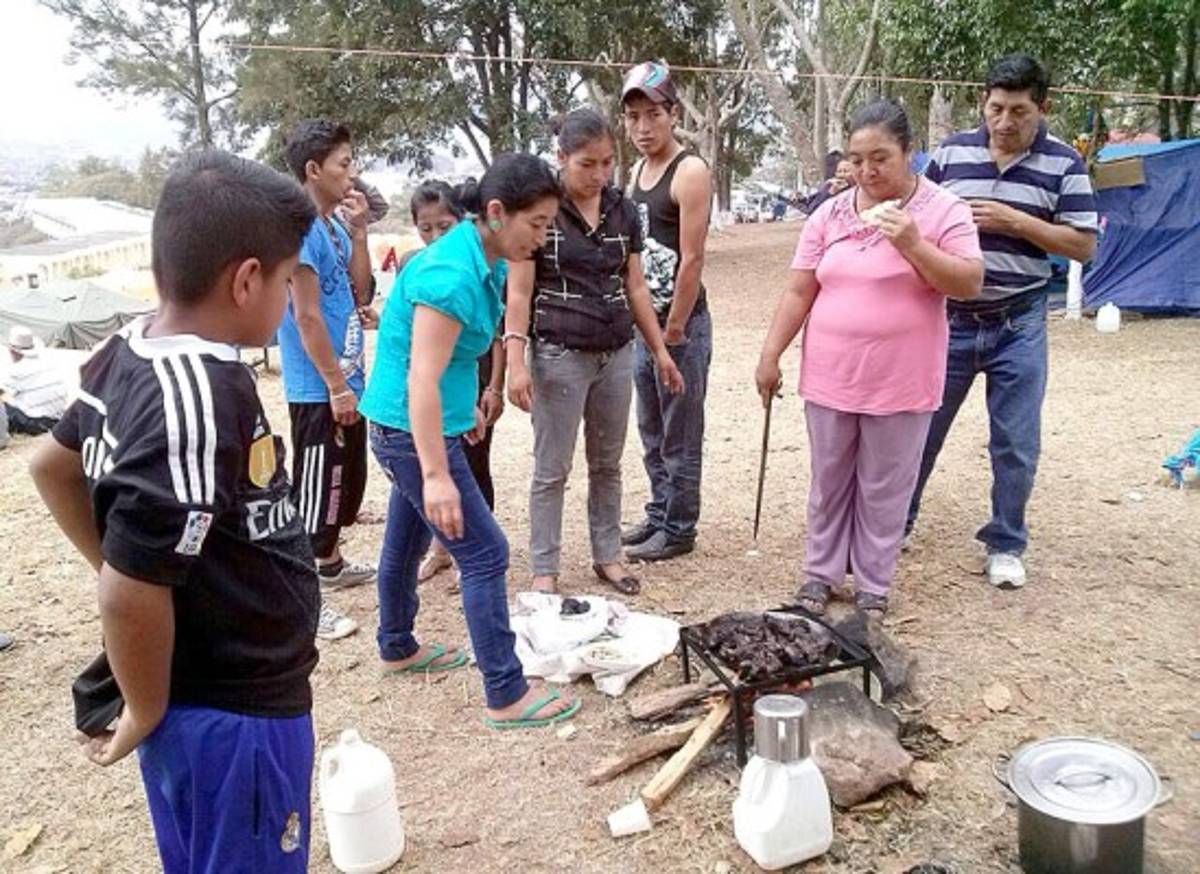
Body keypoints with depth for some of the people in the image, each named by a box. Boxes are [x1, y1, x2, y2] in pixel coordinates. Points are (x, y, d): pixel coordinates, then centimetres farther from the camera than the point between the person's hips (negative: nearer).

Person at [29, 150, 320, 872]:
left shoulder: (126, 354, -2)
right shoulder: (202, 402, -30)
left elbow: (54, 465, 14)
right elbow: (132, 592, -28)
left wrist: (106, 562, 16)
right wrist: (146, 715, -12)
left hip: (194, 702, 9)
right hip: (236, 718, -8)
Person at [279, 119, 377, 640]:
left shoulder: (333, 226, 10)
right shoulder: (301, 229, -18)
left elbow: (360, 295, 10)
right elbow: (307, 317, -21)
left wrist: (358, 231, 1)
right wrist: (337, 387, -19)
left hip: (345, 381, 10)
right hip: (320, 390, -10)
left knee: (345, 480, 21)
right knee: (314, 491, -1)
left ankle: (331, 565, 39)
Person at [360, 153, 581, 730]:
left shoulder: (485, 260, 3)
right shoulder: (453, 277, -26)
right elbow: (422, 380, -30)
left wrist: (467, 405, 26)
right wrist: (436, 475, -31)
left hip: (402, 428, 10)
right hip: (410, 429, -10)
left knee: (406, 541, 23)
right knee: (485, 555, -5)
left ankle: (397, 650, 43)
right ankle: (507, 697, 5)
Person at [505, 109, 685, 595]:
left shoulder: (622, 211, 7)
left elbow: (635, 287, 13)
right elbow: (519, 292, -9)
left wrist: (660, 350, 13)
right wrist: (516, 361, -18)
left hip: (616, 355, 5)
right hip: (559, 356, -5)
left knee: (607, 464, 14)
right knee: (552, 471, 3)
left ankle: (607, 556, 27)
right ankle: (544, 569, 15)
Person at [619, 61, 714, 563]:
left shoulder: (690, 173, -13)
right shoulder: (637, 172, 12)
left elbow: (692, 260, -17)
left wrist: (673, 331, -16)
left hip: (681, 323, -8)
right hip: (644, 320, 8)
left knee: (680, 437, 3)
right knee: (651, 433, 17)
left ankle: (679, 530, 15)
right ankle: (659, 515, 31)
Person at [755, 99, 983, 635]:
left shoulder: (943, 210, -4)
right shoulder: (829, 214, 4)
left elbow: (970, 285, -11)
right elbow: (798, 292, 5)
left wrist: (912, 245, -23)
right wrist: (770, 356, 3)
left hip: (901, 384, -3)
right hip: (829, 380, 3)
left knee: (883, 491, 9)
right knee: (828, 485, 14)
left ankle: (873, 590, 24)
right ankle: (820, 576, 30)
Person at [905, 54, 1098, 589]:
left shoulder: (1063, 164, -2)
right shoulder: (951, 152, 3)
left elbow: (1084, 245, -4)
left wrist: (1014, 221, -15)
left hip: (1019, 325, -1)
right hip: (948, 319, 1)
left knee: (1016, 444, 5)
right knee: (919, 430, 9)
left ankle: (1005, 545, 22)